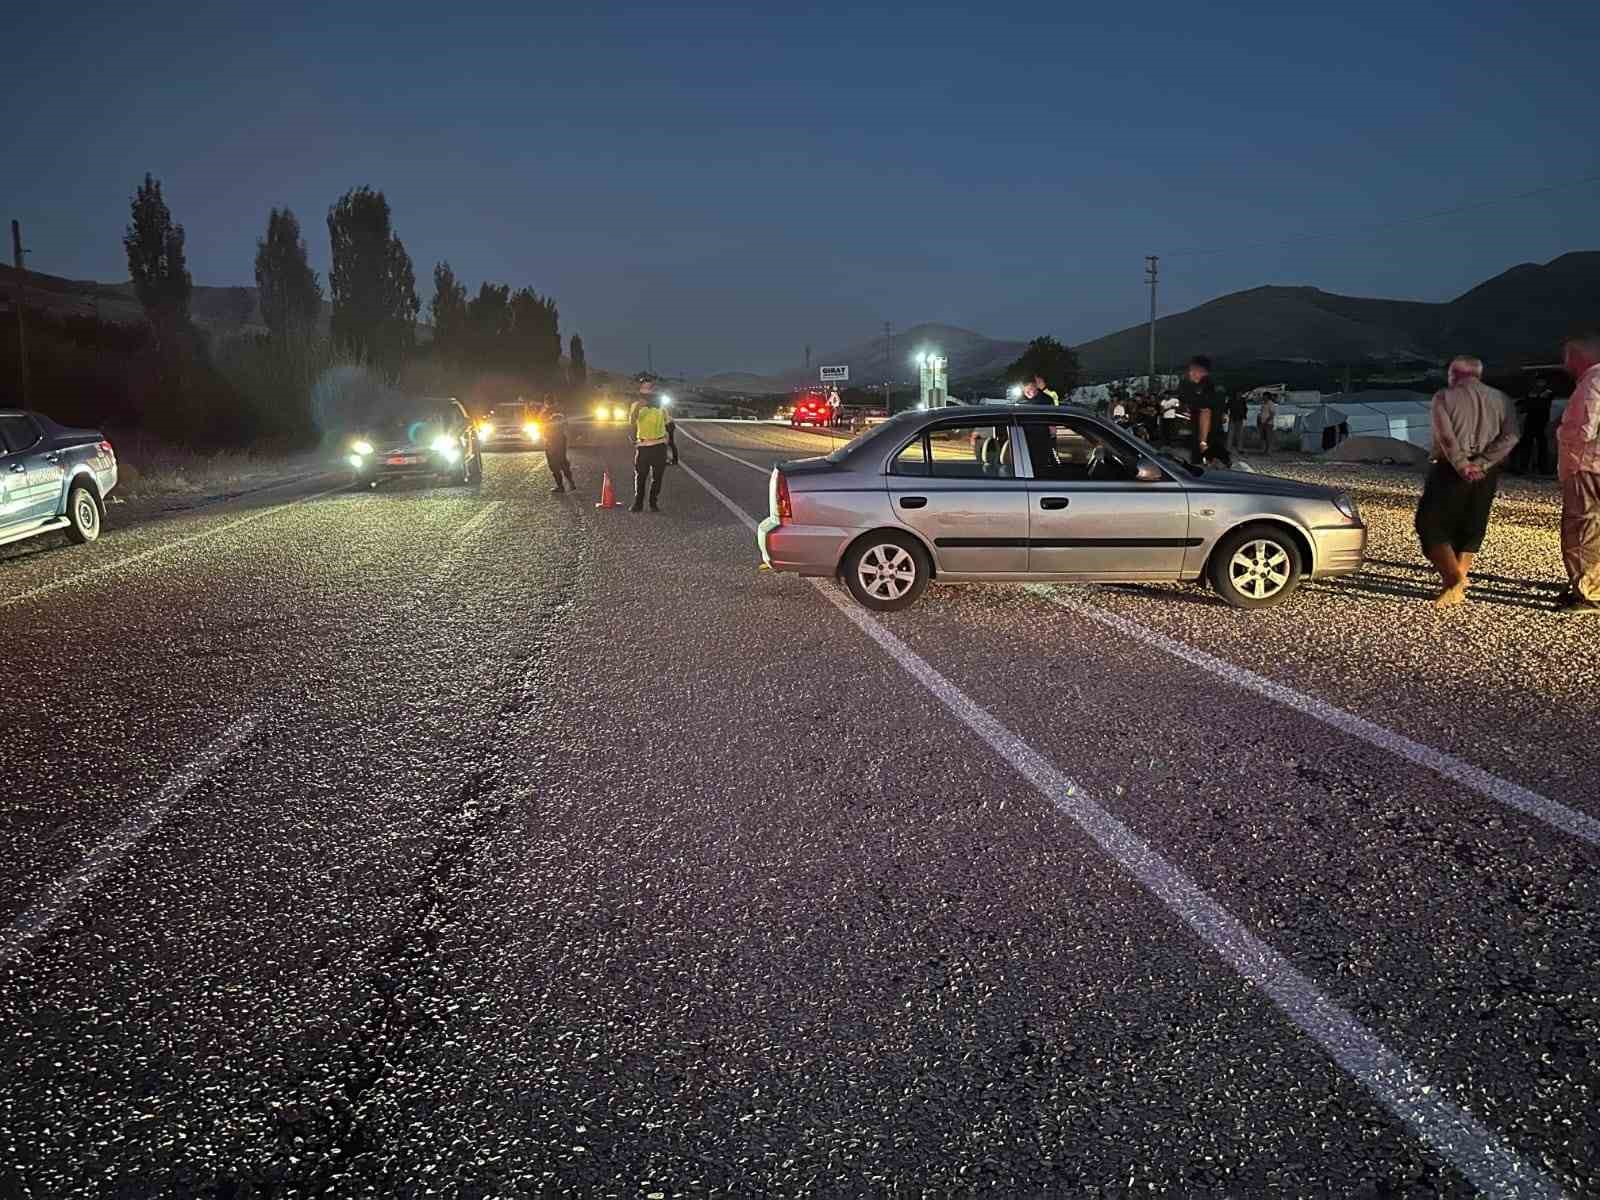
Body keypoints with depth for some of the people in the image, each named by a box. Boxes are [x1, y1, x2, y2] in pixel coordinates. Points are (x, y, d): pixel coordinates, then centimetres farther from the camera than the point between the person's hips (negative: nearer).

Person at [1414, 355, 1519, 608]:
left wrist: (1461, 465, -14)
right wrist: (1481, 464, -10)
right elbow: (1510, 437, -4)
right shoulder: (1501, 399, 11)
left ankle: (1454, 580, -13)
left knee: (1431, 525, 2)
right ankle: (1458, 584, 16)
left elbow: (1446, 436, -16)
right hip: (1486, 474, 5)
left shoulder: (1444, 397, -1)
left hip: (1451, 470, -5)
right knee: (1471, 529, 16)